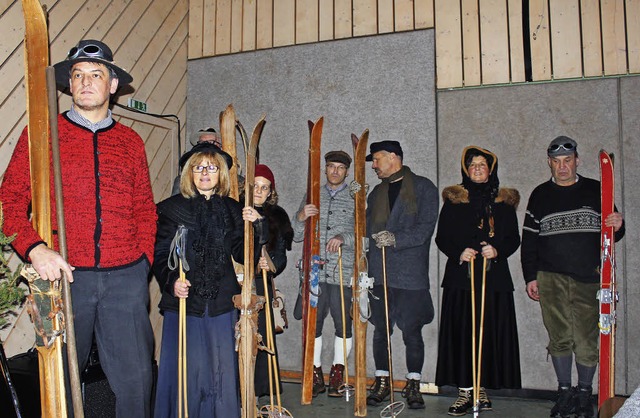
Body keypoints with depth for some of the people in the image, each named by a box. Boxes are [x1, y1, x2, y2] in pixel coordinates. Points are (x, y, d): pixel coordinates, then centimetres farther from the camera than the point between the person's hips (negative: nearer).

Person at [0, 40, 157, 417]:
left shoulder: (131, 142, 11)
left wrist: (142, 264, 5)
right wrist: (34, 248, -15)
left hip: (125, 278, 2)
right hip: (64, 275, -1)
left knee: (136, 379, 4)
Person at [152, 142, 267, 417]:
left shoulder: (232, 209, 10)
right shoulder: (172, 208, 1)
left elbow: (243, 254, 6)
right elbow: (160, 255, -2)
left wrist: (256, 226, -8)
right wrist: (171, 282, -18)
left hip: (221, 303, 3)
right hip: (184, 301, -3)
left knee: (222, 369, 9)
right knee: (188, 370, 2)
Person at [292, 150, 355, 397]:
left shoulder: (355, 198, 7)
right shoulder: (312, 196, 14)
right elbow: (297, 236, 12)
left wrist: (343, 238, -18)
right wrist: (301, 217, -7)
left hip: (343, 272, -2)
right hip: (315, 271, 2)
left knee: (343, 323, 2)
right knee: (312, 323, 2)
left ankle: (337, 376, 17)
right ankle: (316, 376, 15)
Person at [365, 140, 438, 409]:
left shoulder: (423, 188, 1)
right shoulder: (377, 192, 20)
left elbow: (425, 228, -8)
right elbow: (368, 226, 21)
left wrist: (396, 239, -19)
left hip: (411, 273, -5)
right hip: (380, 272, 5)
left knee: (412, 331, 0)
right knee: (380, 329, 8)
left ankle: (413, 386, 14)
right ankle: (382, 382, 20)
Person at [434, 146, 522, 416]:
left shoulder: (503, 201, 11)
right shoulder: (454, 200, 9)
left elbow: (514, 238, 9)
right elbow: (442, 237, 6)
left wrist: (498, 250, -11)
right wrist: (458, 253, -11)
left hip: (494, 276, 1)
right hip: (461, 276, -1)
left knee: (489, 333, 0)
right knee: (462, 333, -4)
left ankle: (482, 388, 12)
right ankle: (465, 391, 2)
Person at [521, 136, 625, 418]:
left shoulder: (596, 191, 9)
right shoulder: (540, 195, 11)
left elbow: (611, 234, 15)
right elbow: (529, 239, 11)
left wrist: (618, 226, -10)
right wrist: (530, 277, 6)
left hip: (589, 278, 0)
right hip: (551, 278, 1)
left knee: (587, 340, 1)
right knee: (560, 337, 2)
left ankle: (584, 394, 19)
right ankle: (564, 393, 17)